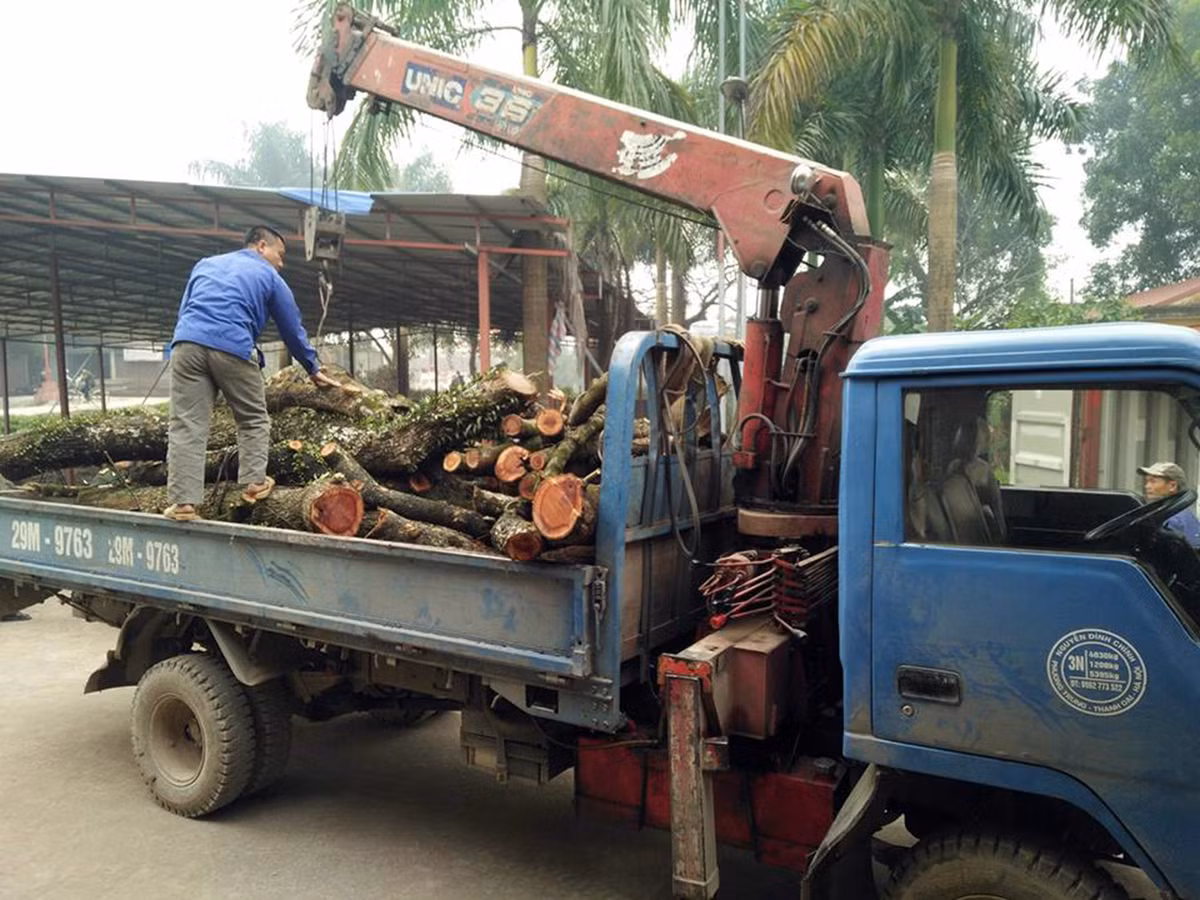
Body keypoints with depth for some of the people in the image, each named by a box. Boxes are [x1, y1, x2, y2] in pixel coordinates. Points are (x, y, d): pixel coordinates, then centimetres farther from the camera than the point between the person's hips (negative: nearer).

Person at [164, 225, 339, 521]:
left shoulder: (206, 264, 30)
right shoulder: (270, 277, 17)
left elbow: (183, 309, 30)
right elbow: (293, 329, 22)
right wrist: (314, 369, 32)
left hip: (187, 342, 4)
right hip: (233, 349, -3)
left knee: (186, 425, -1)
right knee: (253, 420, 15)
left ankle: (182, 502, -5)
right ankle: (254, 483, 9)